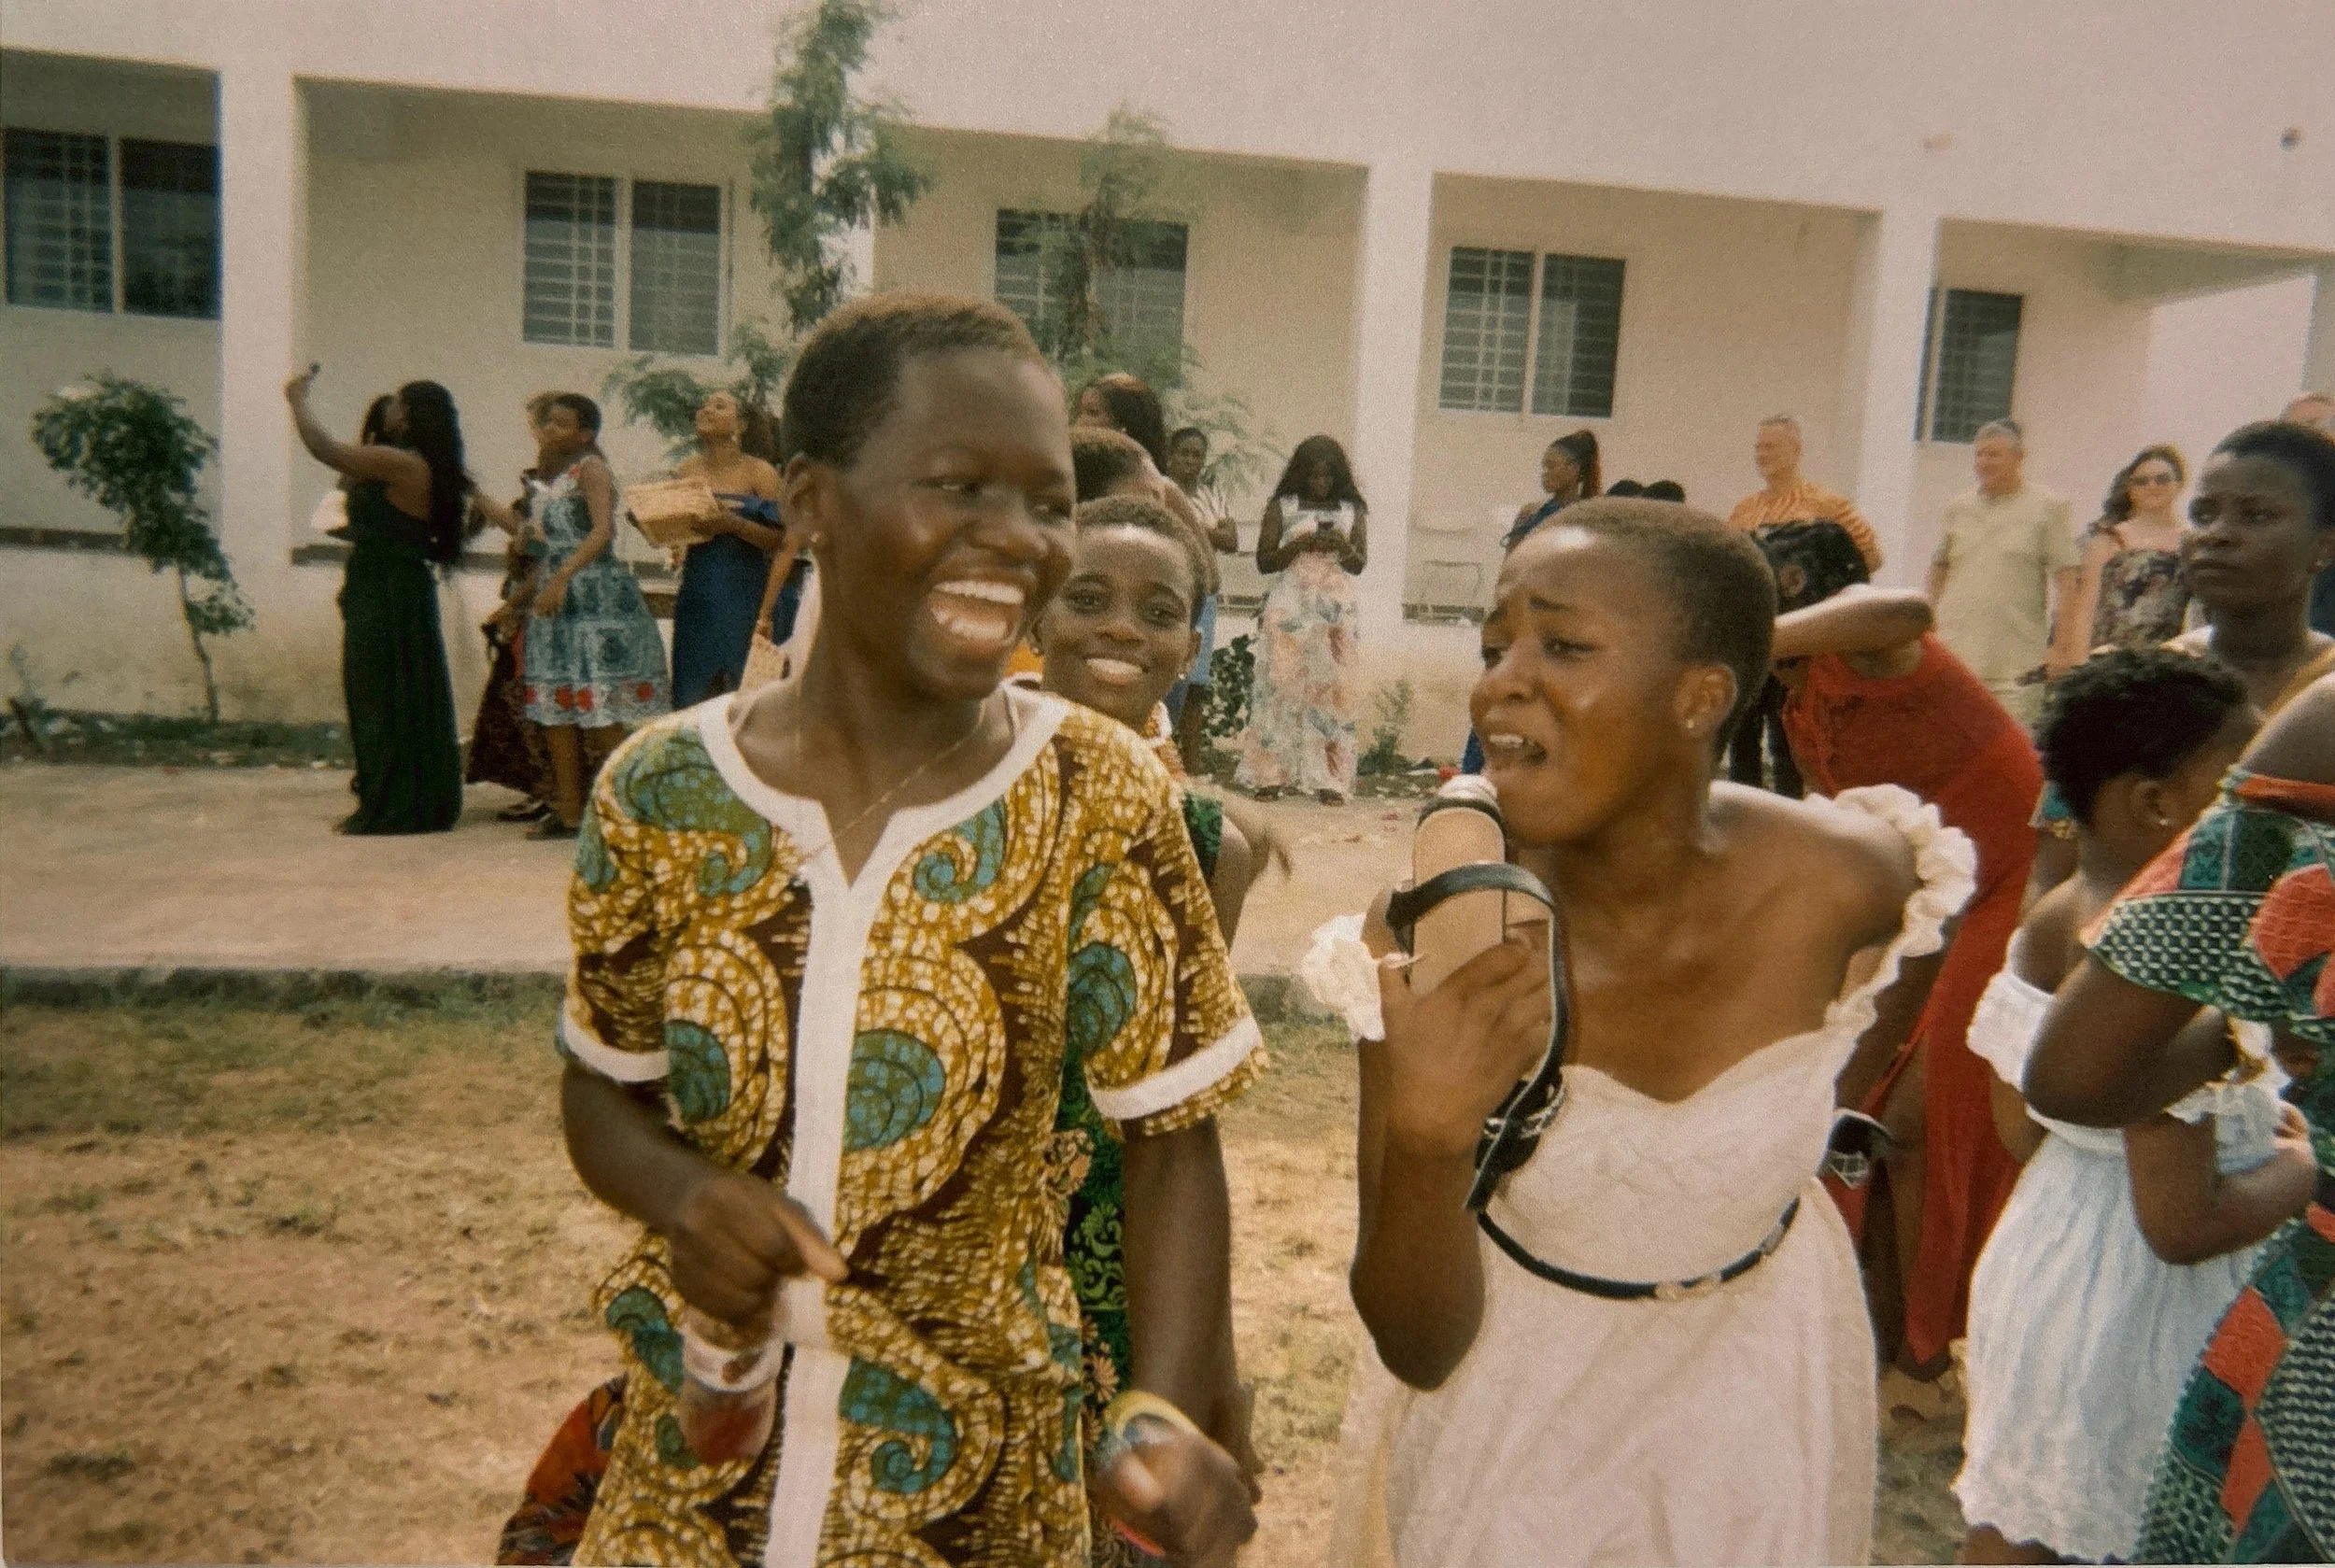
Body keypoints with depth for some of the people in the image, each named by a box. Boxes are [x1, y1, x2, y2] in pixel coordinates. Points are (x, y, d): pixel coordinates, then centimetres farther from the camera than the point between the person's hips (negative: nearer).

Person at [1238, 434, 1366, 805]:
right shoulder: (1282, 506, 6)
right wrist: (1302, 543, -13)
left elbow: (1359, 565, 7)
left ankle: (1327, 779, -3)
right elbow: (1264, 561, 1)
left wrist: (1343, 547, -14)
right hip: (1289, 609, -1)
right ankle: (1269, 775, -4)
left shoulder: (1353, 510, 10)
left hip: (1337, 611, 1)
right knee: (1280, 685, -6)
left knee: (1331, 688, -4)